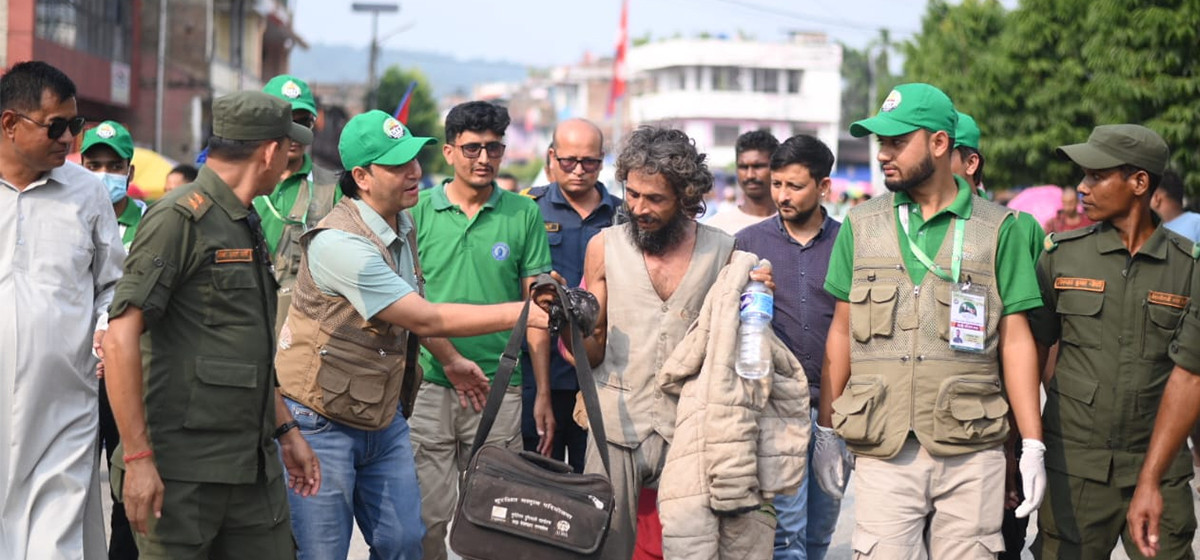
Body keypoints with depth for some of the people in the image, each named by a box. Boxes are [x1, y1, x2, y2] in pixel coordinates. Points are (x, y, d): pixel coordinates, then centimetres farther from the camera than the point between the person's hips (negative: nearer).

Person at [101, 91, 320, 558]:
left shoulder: (247, 225, 18)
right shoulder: (181, 218, -11)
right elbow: (120, 338, -17)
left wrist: (285, 430, 23)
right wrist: (138, 458, -21)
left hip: (253, 467, 9)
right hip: (182, 471, -8)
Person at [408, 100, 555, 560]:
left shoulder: (523, 215, 5)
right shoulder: (419, 212, 3)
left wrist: (543, 394, 3)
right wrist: (451, 360, -11)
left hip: (499, 388, 1)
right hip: (429, 385, -1)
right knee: (427, 518, 1)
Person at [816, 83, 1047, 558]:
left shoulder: (998, 229, 4)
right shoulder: (860, 226, 10)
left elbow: (1015, 341, 3)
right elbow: (842, 332, 13)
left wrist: (1033, 447, -1)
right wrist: (825, 431, 10)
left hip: (971, 453, -1)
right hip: (883, 453, 1)